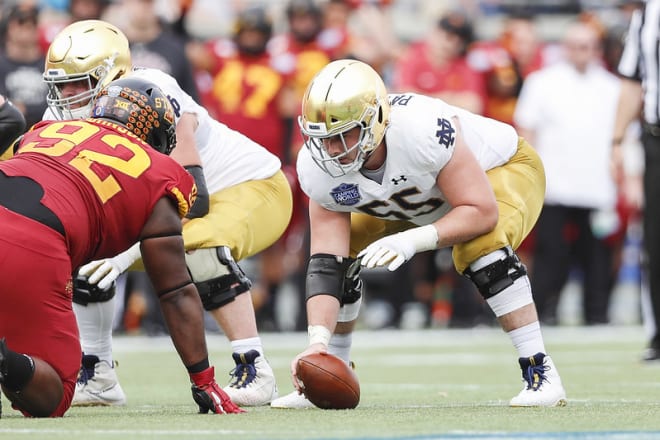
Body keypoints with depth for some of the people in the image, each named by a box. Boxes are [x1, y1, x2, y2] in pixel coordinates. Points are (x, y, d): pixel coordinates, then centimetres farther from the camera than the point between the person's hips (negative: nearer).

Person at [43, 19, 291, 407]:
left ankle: (254, 372, -28)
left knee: (198, 250, -37)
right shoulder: (75, 119, -9)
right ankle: (98, 379, 6)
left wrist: (132, 248, -44)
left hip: (254, 188, -8)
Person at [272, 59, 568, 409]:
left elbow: (482, 212, -38)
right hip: (416, 201, 6)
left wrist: (413, 241, -49)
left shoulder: (422, 129, -43)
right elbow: (326, 265, -24)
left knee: (481, 248, -34)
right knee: (341, 259, -6)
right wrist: (317, 341, -37)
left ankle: (541, 375, -26)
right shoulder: (319, 168, -26)